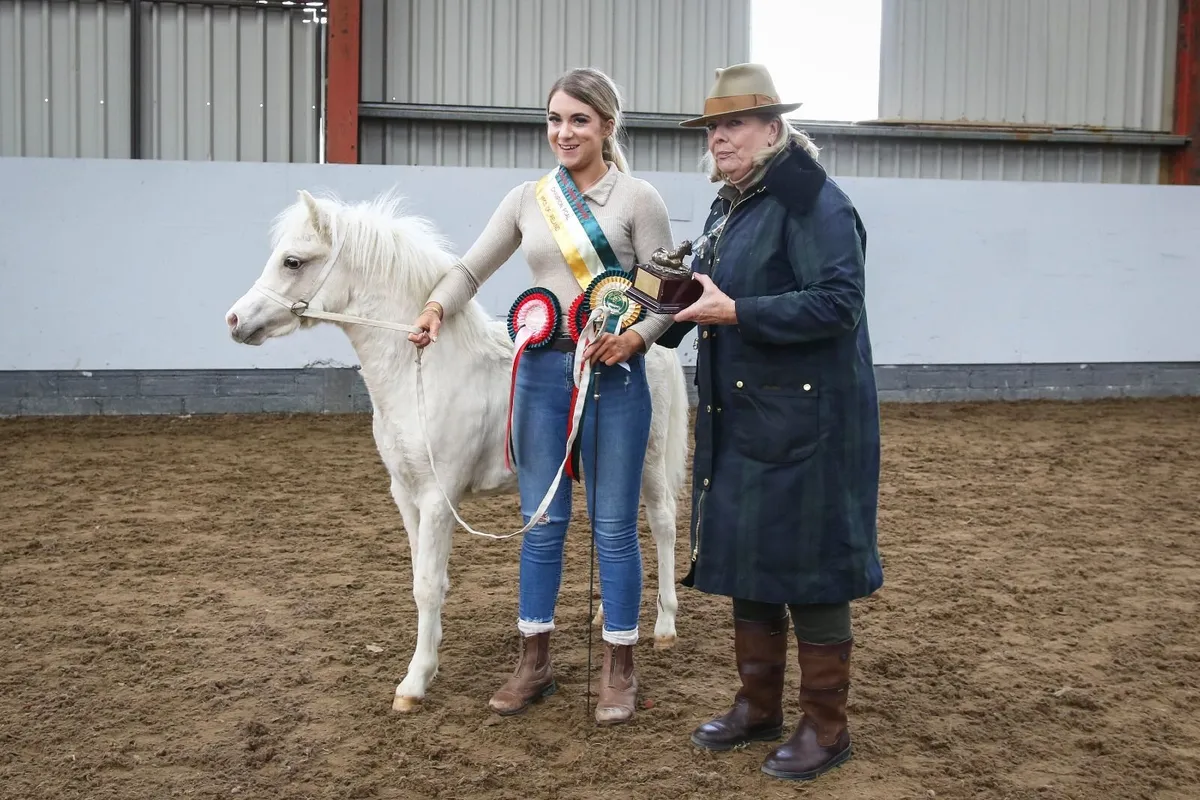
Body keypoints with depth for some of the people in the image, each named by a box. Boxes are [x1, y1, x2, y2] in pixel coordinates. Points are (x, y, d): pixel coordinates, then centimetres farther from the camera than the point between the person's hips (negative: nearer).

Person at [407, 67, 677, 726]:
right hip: (541, 370, 4)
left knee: (614, 526, 4)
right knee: (541, 521, 11)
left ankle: (619, 670, 18)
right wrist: (436, 307, -9)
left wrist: (637, 335, -23)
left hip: (613, 374, -3)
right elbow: (472, 269, 10)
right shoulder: (527, 199, 8)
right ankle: (534, 661, 24)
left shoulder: (638, 199, -4)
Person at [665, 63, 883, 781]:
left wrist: (734, 311, -26)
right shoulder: (730, 205, 14)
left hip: (805, 421, -9)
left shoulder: (814, 201, -14)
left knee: (809, 568, 0)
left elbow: (838, 303, -23)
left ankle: (827, 727, 16)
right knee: (745, 560, 15)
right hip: (739, 419, 9)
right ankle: (758, 707, 30)